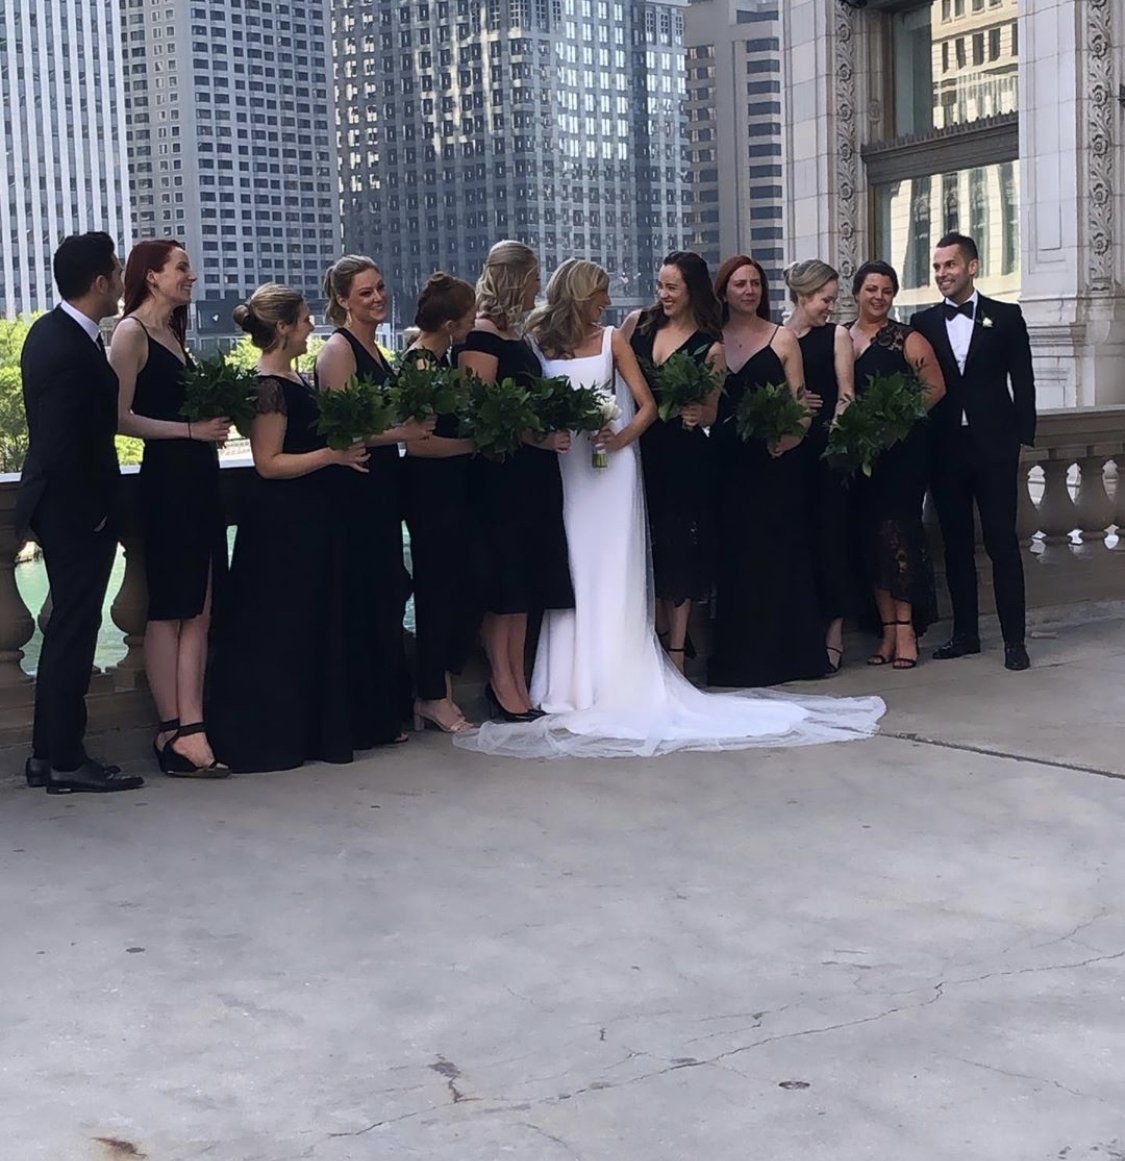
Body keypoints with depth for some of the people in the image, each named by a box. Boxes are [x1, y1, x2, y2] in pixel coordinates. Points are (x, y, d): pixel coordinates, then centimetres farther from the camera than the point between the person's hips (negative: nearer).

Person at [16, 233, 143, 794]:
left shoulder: (50, 330, 8)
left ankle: (48, 754, 24)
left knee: (67, 627, 16)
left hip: (57, 506, 10)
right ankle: (66, 761, 7)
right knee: (73, 629, -2)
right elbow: (63, 447, -25)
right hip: (76, 510, -10)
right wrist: (93, 512, -16)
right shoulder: (71, 350, -23)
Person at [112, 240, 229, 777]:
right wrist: (191, 429, -15)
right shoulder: (132, 332, -6)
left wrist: (216, 417, 5)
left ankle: (187, 728, 4)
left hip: (199, 479, 8)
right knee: (168, 611, -3)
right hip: (166, 480, -8)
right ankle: (175, 730, 1)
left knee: (198, 611, 4)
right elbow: (120, 416, -14)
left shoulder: (172, 334, 19)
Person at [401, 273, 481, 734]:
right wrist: (474, 443, -14)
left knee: (465, 589, 13)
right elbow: (418, 441, -22)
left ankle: (437, 689, 22)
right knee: (439, 591, 1)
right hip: (431, 492, -9)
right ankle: (434, 696, 14)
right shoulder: (421, 363, -17)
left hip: (451, 490, 9)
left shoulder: (437, 358, 11)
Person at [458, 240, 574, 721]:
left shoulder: (516, 334, 16)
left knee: (527, 574, 11)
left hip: (532, 471, 9)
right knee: (503, 576, -2)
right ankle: (502, 681, 6)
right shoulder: (481, 338, -12)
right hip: (499, 472, -9)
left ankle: (516, 677, 19)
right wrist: (537, 438, -20)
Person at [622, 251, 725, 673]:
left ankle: (677, 652, 11)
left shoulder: (710, 347, -4)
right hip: (637, 450, 3)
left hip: (683, 457, -3)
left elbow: (710, 415, 0)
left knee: (677, 547, 1)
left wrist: (696, 415, -22)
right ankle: (662, 634, 25)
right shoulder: (638, 322, 4)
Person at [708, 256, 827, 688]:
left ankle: (782, 652, 10)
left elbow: (800, 405, 0)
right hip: (727, 463, 2)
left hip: (775, 462, -2)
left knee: (779, 552, 1)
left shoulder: (782, 339, 4)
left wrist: (788, 436, -19)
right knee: (733, 553, 4)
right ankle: (739, 656, 11)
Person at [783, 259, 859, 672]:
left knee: (830, 533, -2)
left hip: (828, 446, -1)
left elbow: (846, 393, -1)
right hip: (787, 448, 1)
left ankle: (834, 633, 5)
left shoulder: (837, 336, 6)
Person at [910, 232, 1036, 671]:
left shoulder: (1005, 316, 4)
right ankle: (965, 633, 17)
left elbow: (1023, 382, 3)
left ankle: (1014, 639, 1)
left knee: (1002, 542, -2)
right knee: (956, 544, 8)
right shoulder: (923, 322, 9)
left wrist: (1024, 437, -4)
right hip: (945, 449, 3)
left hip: (993, 445, -2)